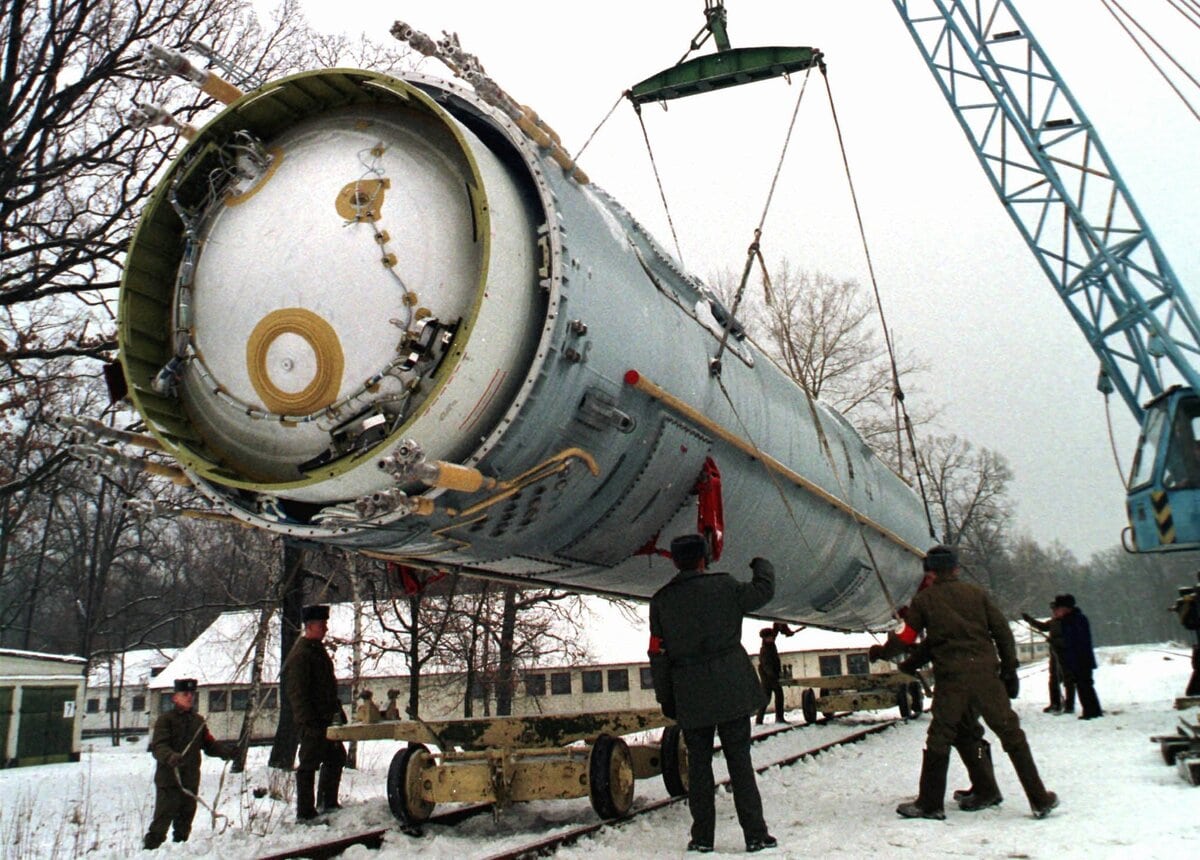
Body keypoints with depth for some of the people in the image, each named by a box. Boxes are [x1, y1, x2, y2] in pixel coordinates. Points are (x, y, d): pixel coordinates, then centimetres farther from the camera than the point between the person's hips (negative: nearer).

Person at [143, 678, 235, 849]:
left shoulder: (198, 721, 13)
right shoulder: (165, 719, -5)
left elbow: (209, 744, 14)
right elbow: (158, 746, -17)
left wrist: (227, 751, -4)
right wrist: (170, 756, -37)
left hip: (191, 779, 6)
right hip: (168, 779, -6)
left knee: (186, 817, 14)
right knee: (164, 817, -9)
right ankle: (150, 847, -2)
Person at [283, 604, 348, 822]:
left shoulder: (318, 650, 15)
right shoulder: (300, 654, -15)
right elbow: (298, 692, -20)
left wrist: (337, 710, 19)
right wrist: (309, 722, -23)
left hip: (325, 719, 10)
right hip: (312, 721, -10)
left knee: (336, 757, 16)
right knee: (309, 764, -2)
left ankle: (328, 803, 28)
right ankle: (305, 812, 7)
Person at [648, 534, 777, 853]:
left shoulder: (661, 601, 3)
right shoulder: (724, 586, -3)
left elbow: (658, 654, 3)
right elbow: (764, 590, 11)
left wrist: (665, 698, 10)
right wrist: (762, 566, 32)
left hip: (690, 696, 1)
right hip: (731, 690, -1)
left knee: (698, 763, 9)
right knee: (739, 760, 4)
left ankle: (702, 837, 12)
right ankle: (755, 834, 7)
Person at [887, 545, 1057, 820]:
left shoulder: (923, 599, 7)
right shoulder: (976, 593, 10)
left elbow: (906, 639, 8)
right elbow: (1002, 631, 7)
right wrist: (1009, 670, 12)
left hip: (950, 679, -1)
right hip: (986, 674, 1)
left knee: (939, 739, 8)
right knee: (1012, 735, 10)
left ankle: (930, 804, 12)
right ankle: (1040, 800, 14)